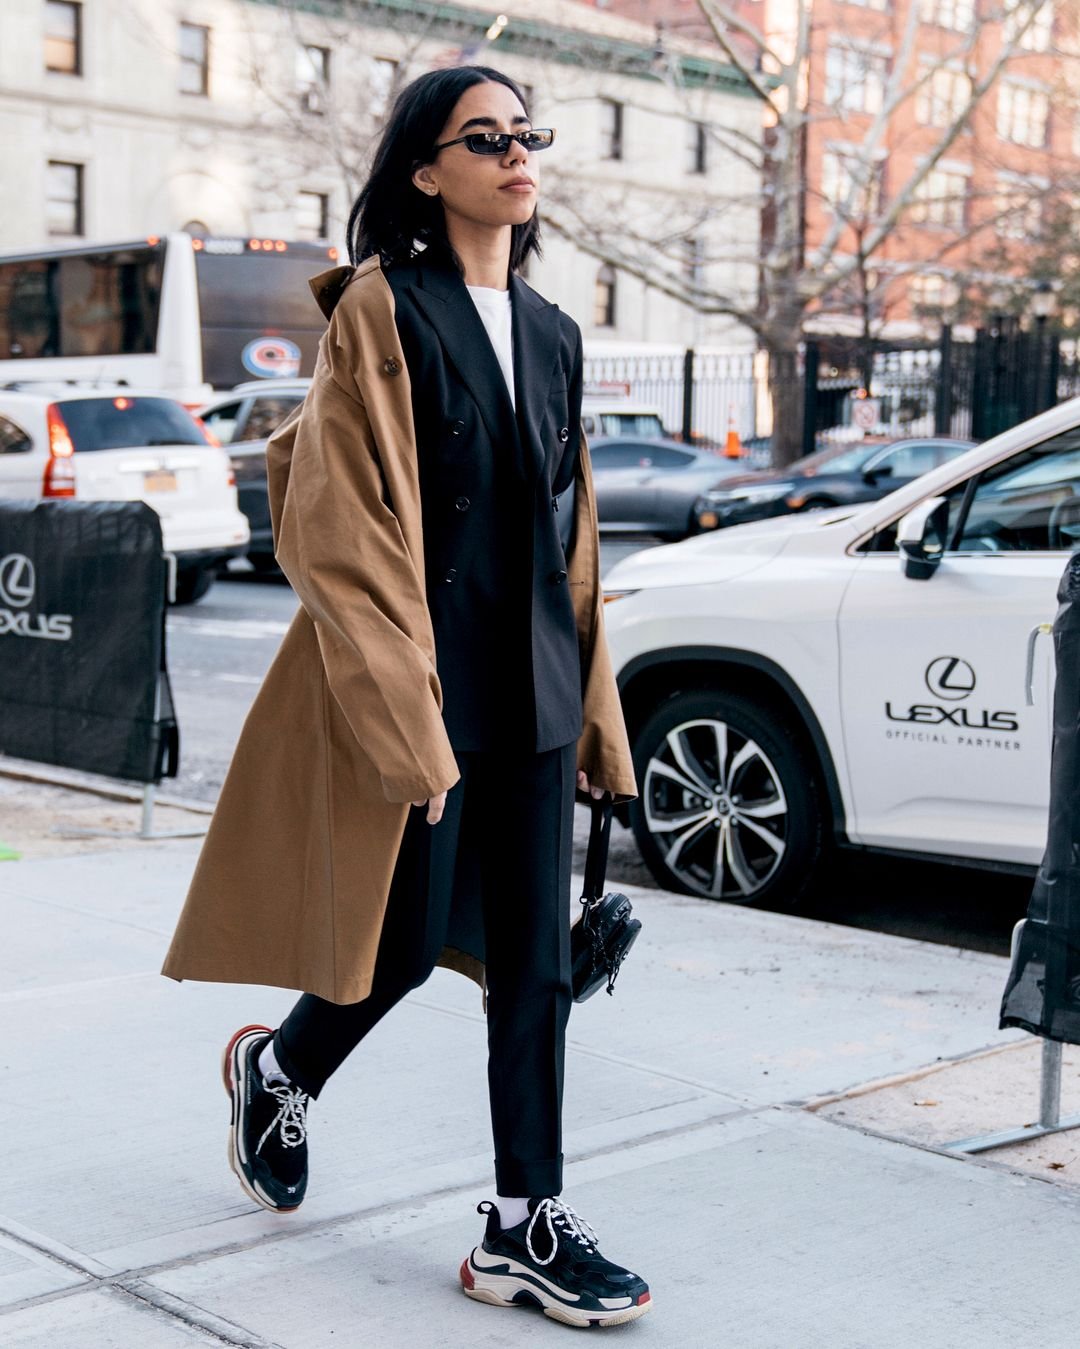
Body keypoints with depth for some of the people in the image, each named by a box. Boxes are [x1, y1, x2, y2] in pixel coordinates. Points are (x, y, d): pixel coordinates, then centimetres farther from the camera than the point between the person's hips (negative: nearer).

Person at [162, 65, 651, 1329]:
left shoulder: (549, 332, 13)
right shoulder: (383, 307, -8)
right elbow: (346, 530, -13)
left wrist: (591, 704, 13)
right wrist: (403, 725, -19)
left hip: (534, 687, 6)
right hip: (417, 677, -6)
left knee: (533, 960, 5)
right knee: (407, 942, 4)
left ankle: (526, 1229, 14)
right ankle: (276, 1069, 35)